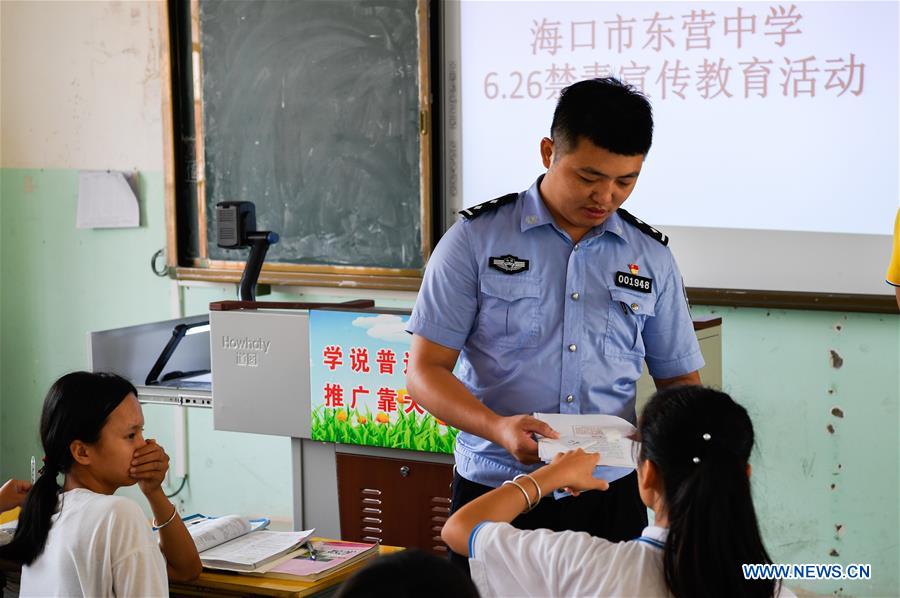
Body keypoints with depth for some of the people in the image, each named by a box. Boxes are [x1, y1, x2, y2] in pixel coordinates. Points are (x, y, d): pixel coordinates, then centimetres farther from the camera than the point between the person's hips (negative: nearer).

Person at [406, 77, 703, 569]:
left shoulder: (651, 258, 6)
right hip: (494, 493, -2)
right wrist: (497, 428, -23)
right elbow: (426, 371, -5)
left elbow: (680, 378, 12)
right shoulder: (476, 239, -3)